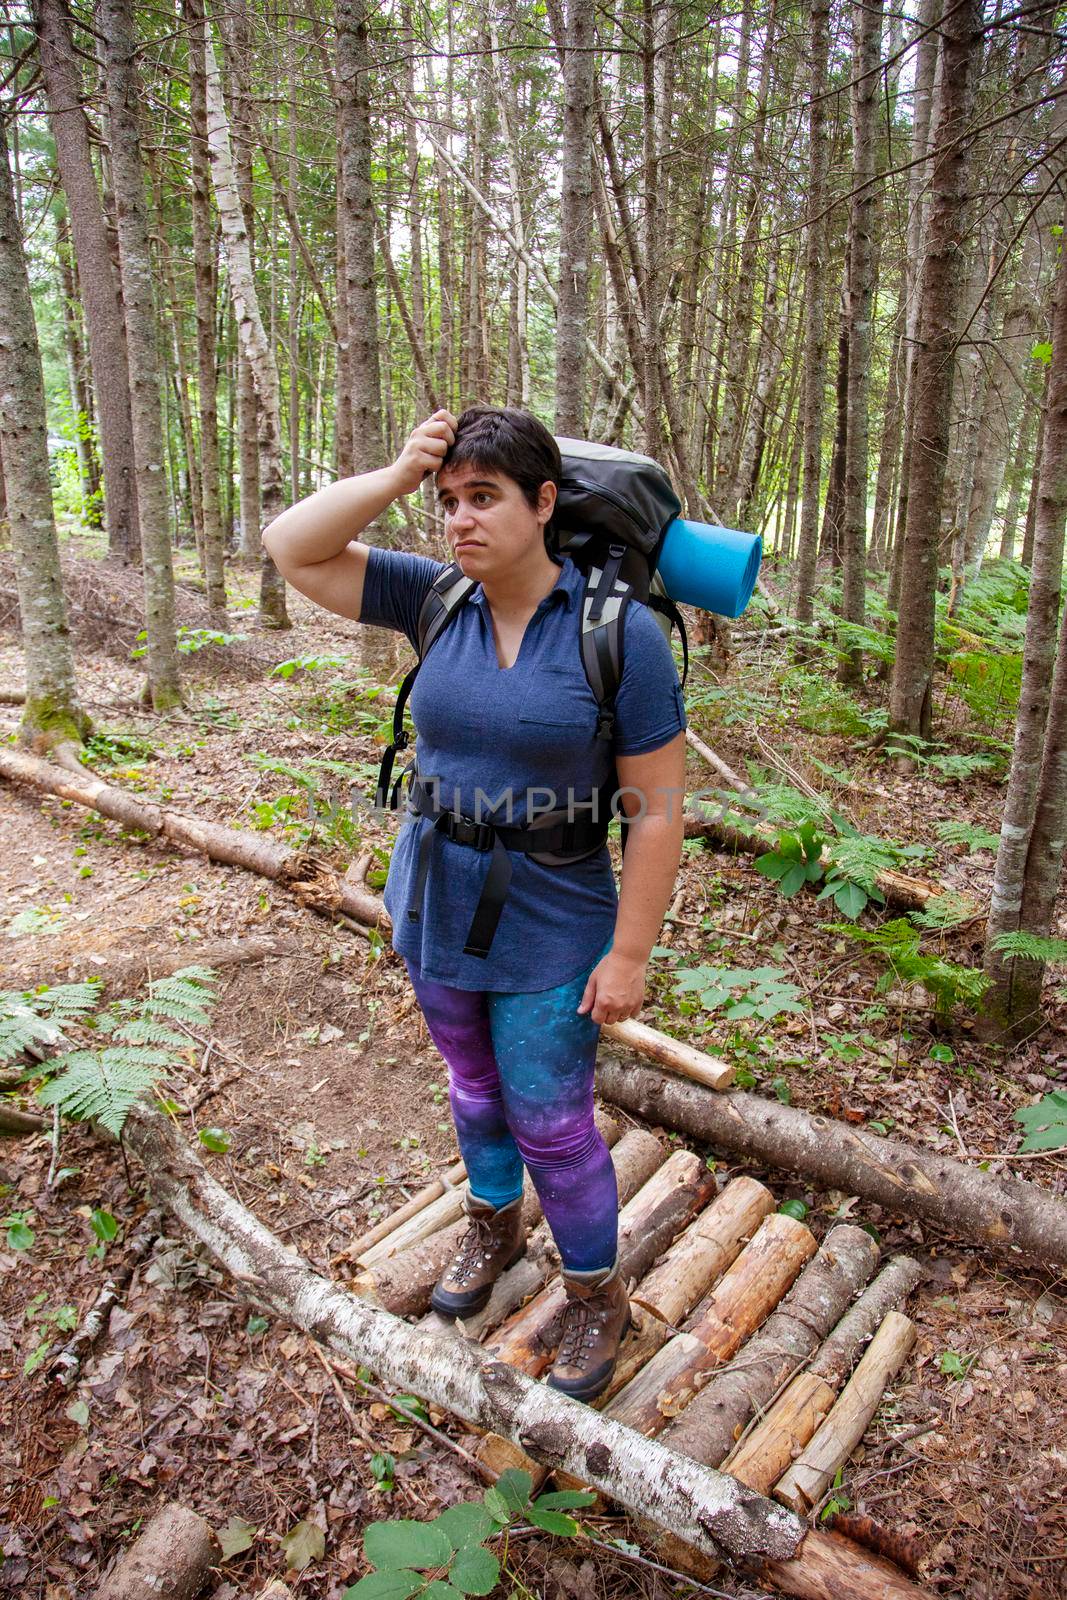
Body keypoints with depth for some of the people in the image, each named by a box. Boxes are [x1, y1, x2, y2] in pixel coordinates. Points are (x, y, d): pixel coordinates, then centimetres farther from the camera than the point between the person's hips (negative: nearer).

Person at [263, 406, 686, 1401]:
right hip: (435, 912, 5)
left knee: (551, 1123, 7)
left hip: (549, 932, -5)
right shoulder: (439, 602, -5)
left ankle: (596, 1294, 34)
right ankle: (495, 1227, 52)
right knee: (473, 1084, 24)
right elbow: (291, 548, -5)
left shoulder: (619, 633, -18)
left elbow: (656, 808, -15)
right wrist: (399, 475, -17)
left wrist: (628, 954, -14)